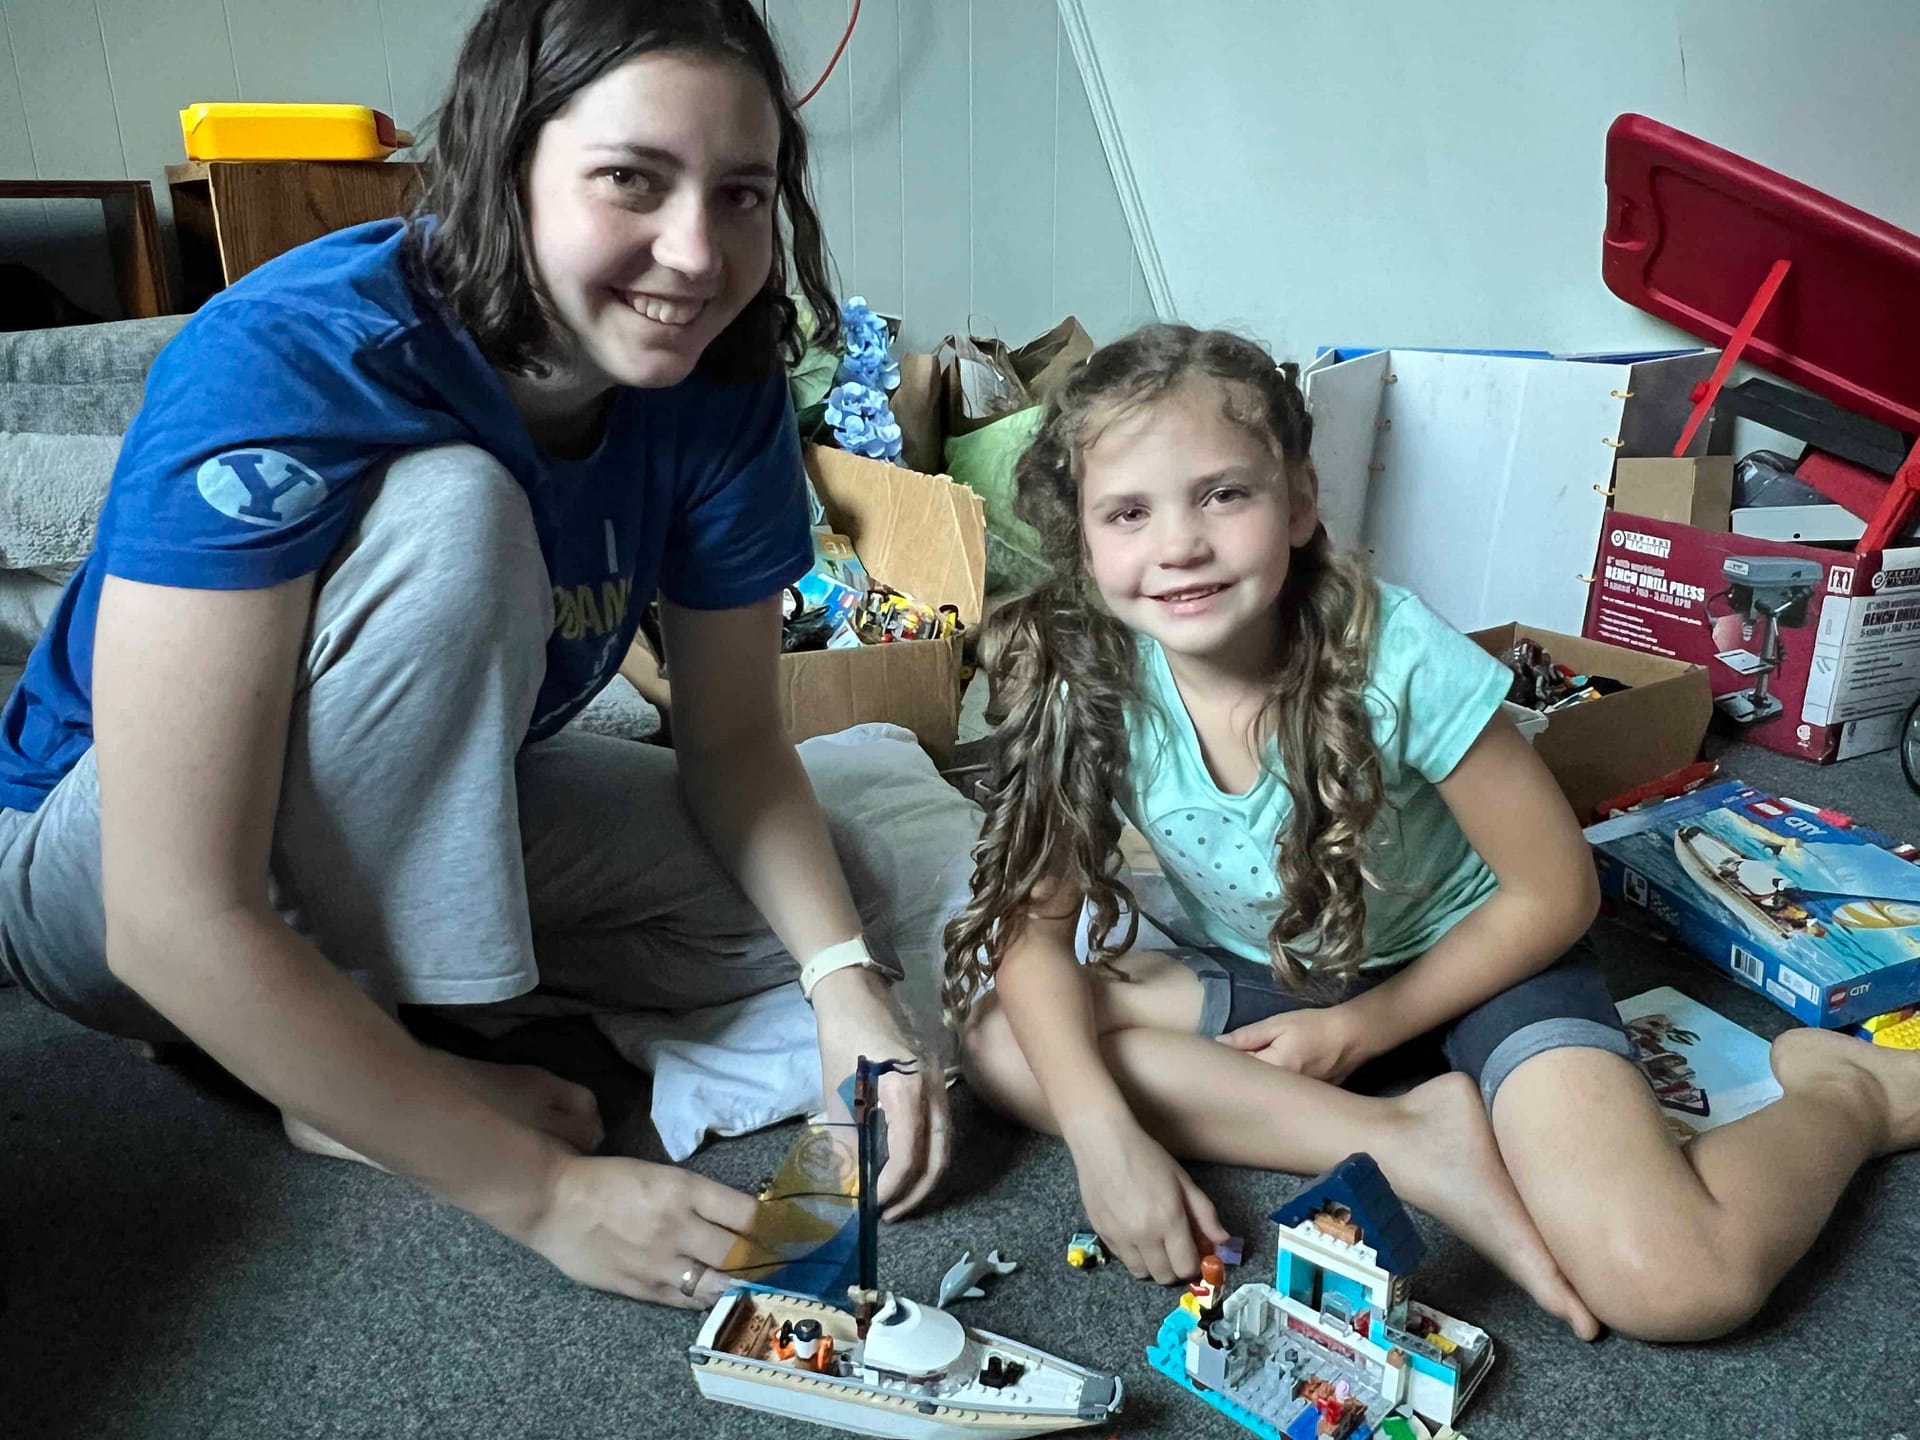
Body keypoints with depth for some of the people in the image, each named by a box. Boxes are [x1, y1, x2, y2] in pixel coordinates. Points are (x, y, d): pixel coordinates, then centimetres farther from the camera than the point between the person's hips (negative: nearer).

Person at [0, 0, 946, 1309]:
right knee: (452, 510, -32)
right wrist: (542, 1190, -34)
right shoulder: (283, 369, -32)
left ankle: (361, 1015, -5)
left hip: (425, 825, 6)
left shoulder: (720, 387, -15)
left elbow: (735, 738, -7)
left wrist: (847, 981, -24)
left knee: (818, 896, -3)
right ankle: (342, 1080, -17)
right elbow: (176, 920, -35)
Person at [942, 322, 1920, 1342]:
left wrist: (1359, 1028, -12)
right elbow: (1037, 918, -15)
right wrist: (1102, 1133, -30)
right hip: (1257, 978, 4)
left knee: (1670, 1284, -25)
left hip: (1470, 955, -3)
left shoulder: (1399, 658, -28)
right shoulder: (1084, 679, -21)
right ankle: (1410, 1143, -17)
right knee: (997, 1033, -20)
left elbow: (1554, 892, -15)